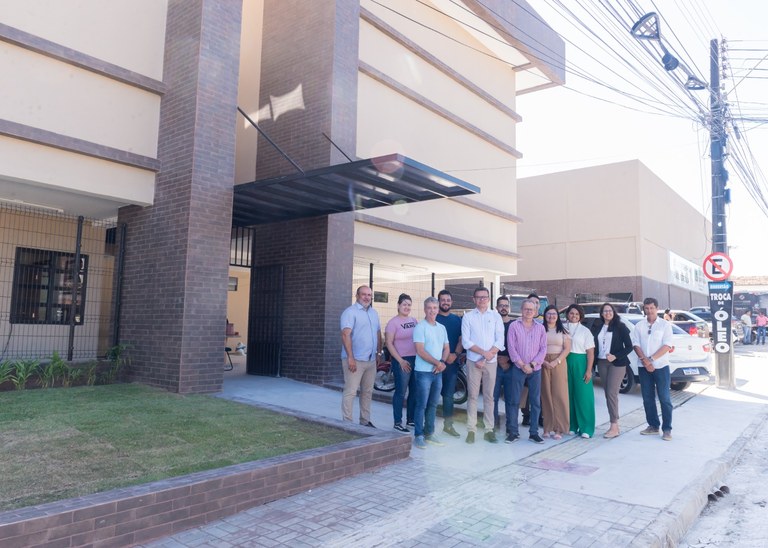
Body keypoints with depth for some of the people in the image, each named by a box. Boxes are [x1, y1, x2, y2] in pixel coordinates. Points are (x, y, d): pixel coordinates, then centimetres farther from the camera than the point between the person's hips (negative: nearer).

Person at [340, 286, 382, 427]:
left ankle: (365, 421, 23)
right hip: (355, 360, -7)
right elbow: (345, 335, -18)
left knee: (367, 392, 13)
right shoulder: (350, 312, -10)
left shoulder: (374, 313, 15)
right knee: (350, 392, -5)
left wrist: (379, 353, 16)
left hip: (371, 360, 8)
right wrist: (350, 358, -23)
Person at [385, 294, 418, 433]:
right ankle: (397, 422, 7)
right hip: (402, 361, -6)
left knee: (415, 391, 11)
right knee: (401, 392, -2)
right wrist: (400, 361, -14)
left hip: (416, 359, 6)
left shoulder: (413, 320, 11)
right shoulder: (393, 322, -6)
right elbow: (389, 343, -10)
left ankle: (410, 419, 24)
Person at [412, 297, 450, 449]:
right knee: (421, 405, -1)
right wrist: (437, 363, -15)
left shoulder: (441, 327, 12)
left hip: (438, 372, 6)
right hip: (424, 372, -6)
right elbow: (420, 351, -15)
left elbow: (446, 348, 15)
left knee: (433, 405, 13)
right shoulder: (420, 327, -9)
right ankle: (418, 436, 8)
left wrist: (442, 362, -4)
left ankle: (429, 433, 23)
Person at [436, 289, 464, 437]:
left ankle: (448, 424, 18)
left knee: (449, 394, 9)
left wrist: (455, 354, -9)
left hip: (452, 362, 3)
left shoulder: (457, 319, 12)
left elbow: (461, 339, 9)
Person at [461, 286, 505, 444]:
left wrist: (485, 359, -10)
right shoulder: (468, 317, 2)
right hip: (473, 361, -1)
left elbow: (500, 341, -2)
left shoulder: (495, 316, 5)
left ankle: (489, 430, 12)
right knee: (472, 396, 2)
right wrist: (484, 352, -14)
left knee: (489, 396, 6)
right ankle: (471, 430, 7)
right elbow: (466, 341, -4)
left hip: (491, 362, 1)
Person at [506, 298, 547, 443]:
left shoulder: (540, 328, 8)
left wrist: (532, 364, -9)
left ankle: (534, 432, 14)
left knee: (536, 401, 5)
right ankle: (513, 432, 7)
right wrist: (522, 364, -11)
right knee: (514, 400, -1)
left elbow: (543, 348, 3)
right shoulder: (514, 326, 0)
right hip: (518, 368, -2)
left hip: (536, 369, 3)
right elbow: (511, 347, -6)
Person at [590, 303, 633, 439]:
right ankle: (614, 425, 12)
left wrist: (615, 356, -15)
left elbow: (629, 346, -3)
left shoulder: (620, 327, -1)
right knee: (607, 394, 5)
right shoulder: (596, 327, 10)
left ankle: (614, 426, -5)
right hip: (602, 363, 4)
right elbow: (594, 345, 12)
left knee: (612, 393, -10)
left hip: (617, 363, -4)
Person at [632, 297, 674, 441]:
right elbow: (636, 345, 1)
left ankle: (667, 429, 5)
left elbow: (667, 346, -9)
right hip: (644, 367, 3)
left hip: (661, 366, -3)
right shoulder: (639, 326, 7)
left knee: (665, 398, -2)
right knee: (648, 398, 8)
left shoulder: (665, 325, -2)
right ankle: (653, 426, 19)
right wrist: (645, 360, -13)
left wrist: (651, 359, -17)